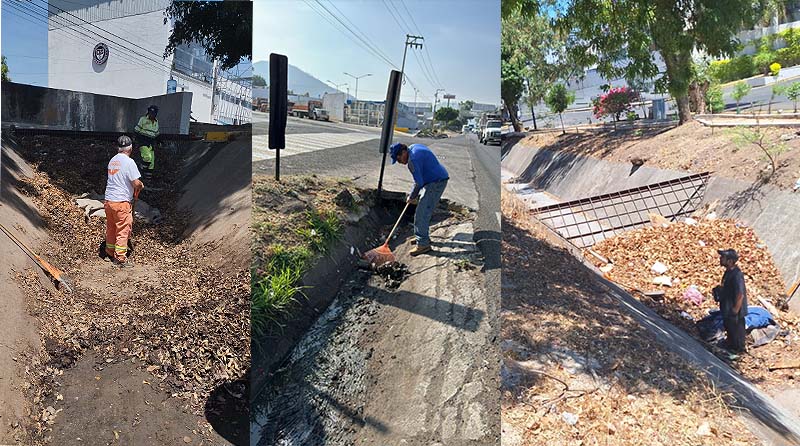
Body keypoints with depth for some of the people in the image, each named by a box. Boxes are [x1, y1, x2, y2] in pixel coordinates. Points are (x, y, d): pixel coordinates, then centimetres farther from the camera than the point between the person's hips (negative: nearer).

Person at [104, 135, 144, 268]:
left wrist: (137, 185, 17)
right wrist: (141, 185, 5)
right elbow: (136, 183, -18)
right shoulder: (129, 162, -14)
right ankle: (121, 259, 4)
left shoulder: (112, 160, 10)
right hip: (122, 201, -8)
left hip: (109, 199, 8)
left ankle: (110, 253, 30)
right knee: (123, 230, 0)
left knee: (111, 228, 18)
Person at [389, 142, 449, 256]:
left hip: (436, 182, -11)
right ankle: (423, 236, 30)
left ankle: (423, 244, -7)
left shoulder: (413, 159, -23)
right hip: (437, 179, 11)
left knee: (422, 213, -11)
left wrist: (412, 197, -8)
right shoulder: (413, 147, 9)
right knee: (424, 210, 19)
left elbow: (419, 183, -23)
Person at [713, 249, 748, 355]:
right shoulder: (729, 271, 0)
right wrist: (718, 290, 5)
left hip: (734, 311, -9)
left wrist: (735, 311, -24)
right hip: (727, 309, 9)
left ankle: (738, 350, 30)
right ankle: (731, 346, 44)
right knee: (729, 327, 25)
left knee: (736, 330, 11)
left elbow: (740, 295, -28)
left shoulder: (736, 275, -29)